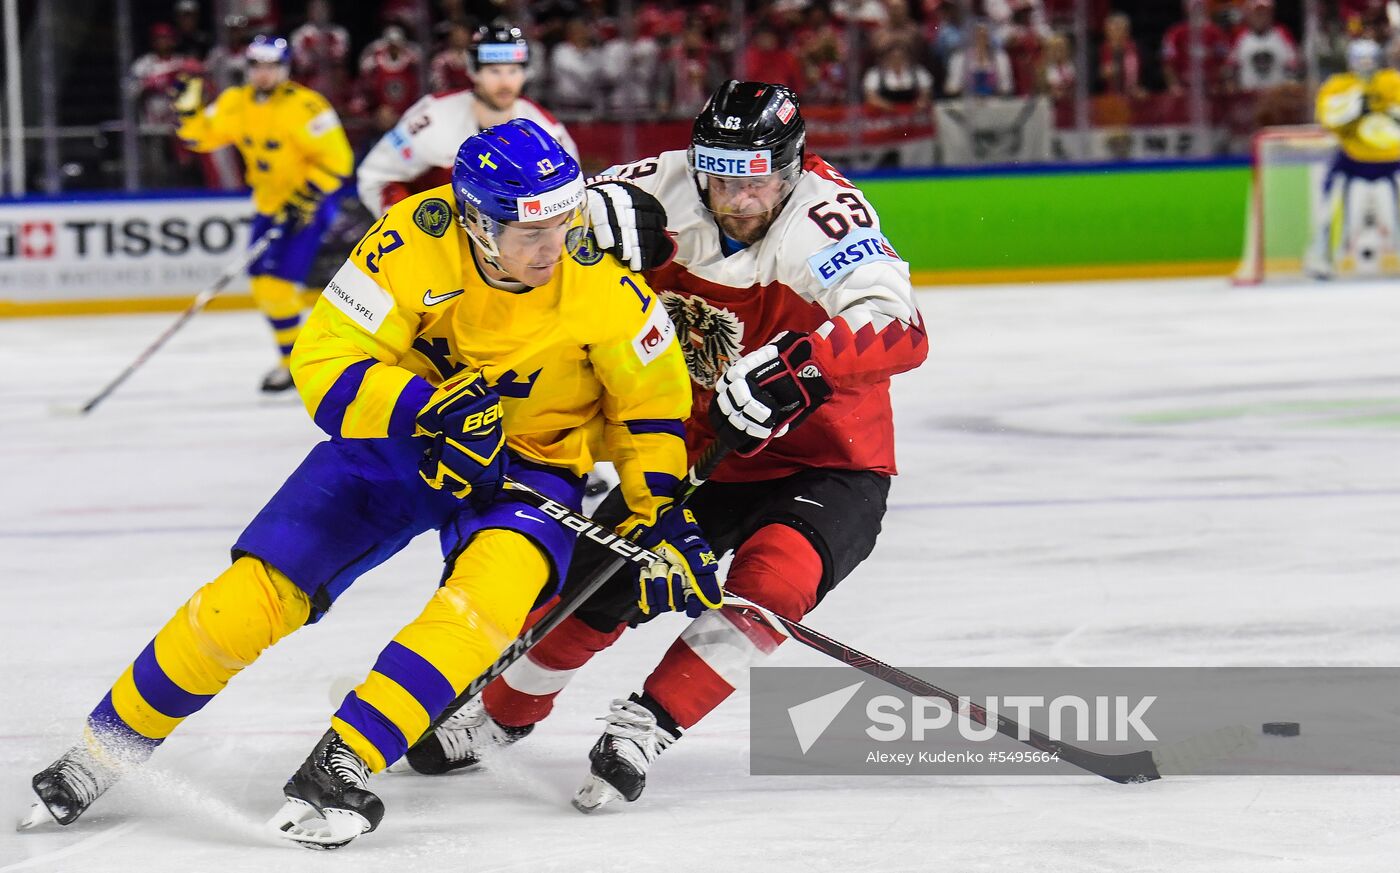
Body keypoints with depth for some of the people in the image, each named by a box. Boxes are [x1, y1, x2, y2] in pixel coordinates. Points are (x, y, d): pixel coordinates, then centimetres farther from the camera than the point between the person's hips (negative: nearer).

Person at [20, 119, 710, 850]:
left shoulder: (598, 281, -21)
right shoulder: (415, 241, -25)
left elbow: (651, 399, -5)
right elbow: (325, 362, -24)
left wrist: (659, 515, -12)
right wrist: (429, 407, -39)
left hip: (528, 462, 0)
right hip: (393, 435, 0)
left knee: (499, 581, -33)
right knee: (260, 594, -9)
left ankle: (342, 762, -32)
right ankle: (113, 742, 12)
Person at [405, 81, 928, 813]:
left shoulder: (825, 214, -28)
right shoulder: (663, 189, -14)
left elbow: (902, 332, -43)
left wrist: (799, 363, -58)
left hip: (826, 461, -5)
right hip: (698, 451, 5)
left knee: (773, 576, -32)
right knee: (595, 581, 2)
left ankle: (646, 723, -19)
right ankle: (504, 712, 30)